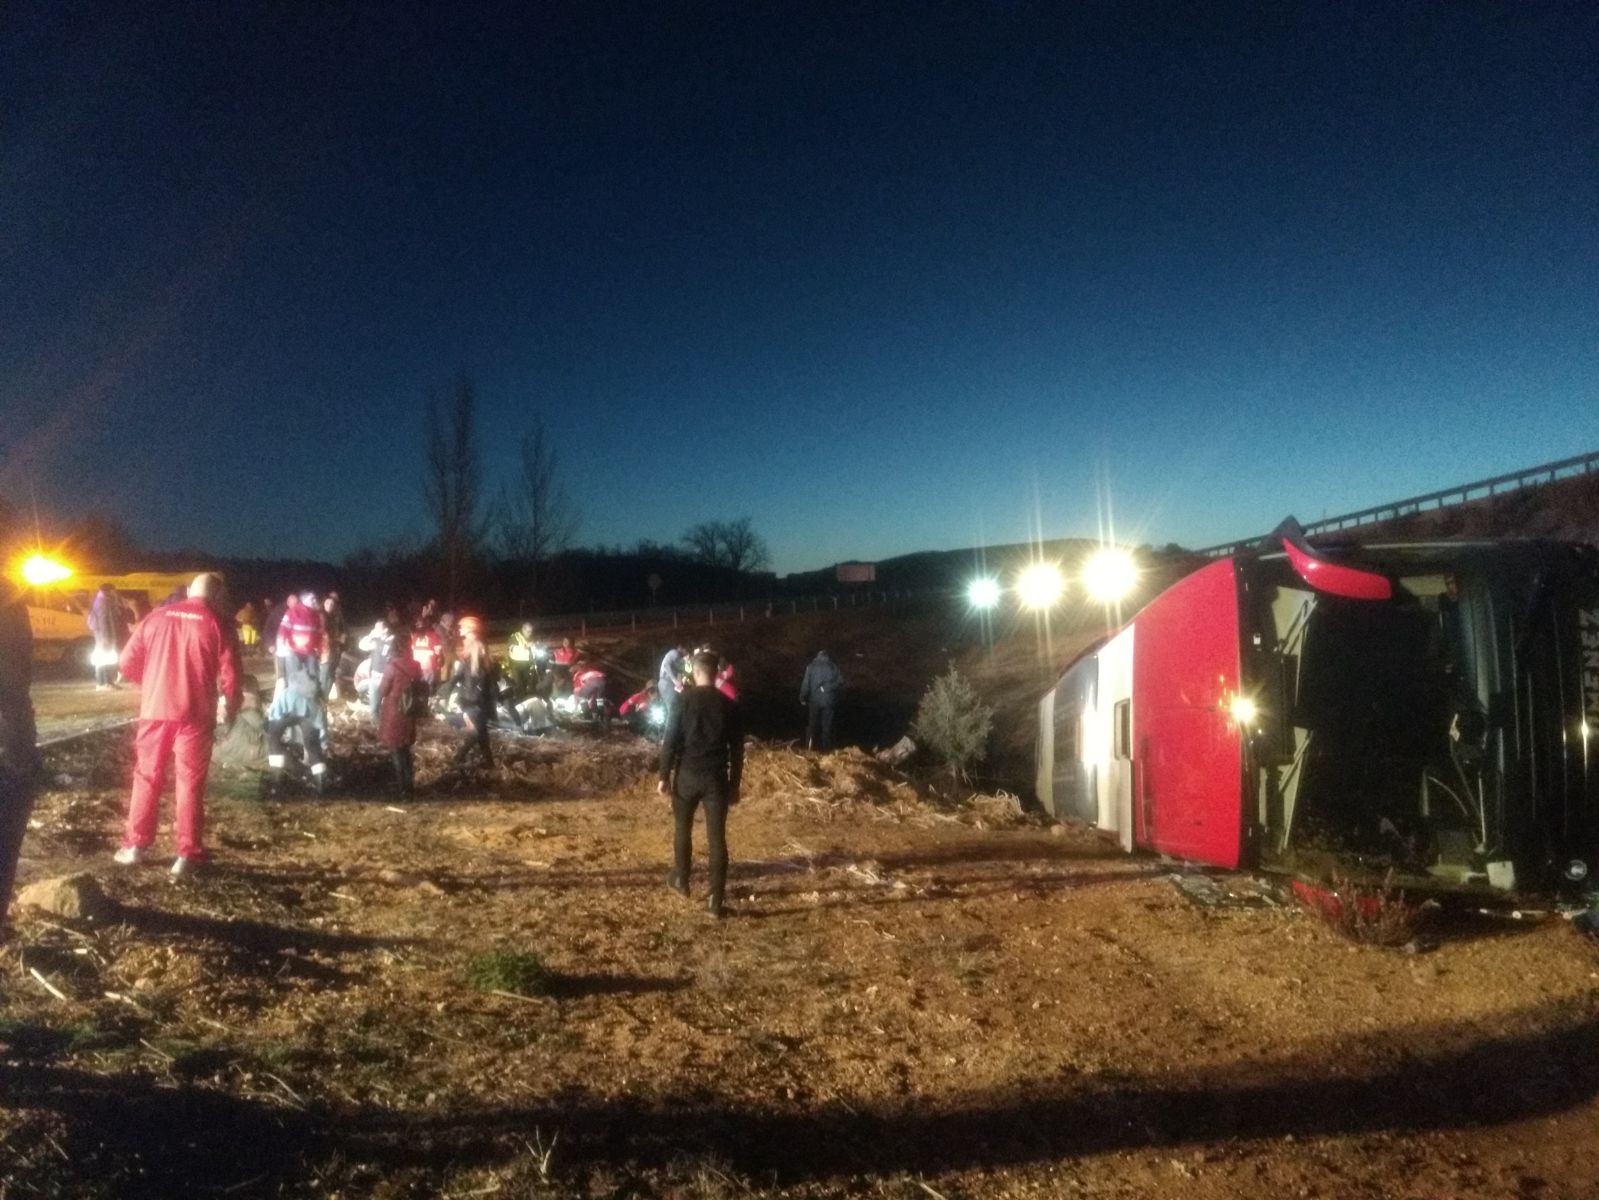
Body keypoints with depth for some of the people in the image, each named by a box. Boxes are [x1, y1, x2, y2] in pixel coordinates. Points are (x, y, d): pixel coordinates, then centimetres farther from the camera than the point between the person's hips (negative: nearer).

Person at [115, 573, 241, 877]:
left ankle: (135, 845, 23)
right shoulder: (216, 624, -4)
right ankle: (188, 853, 6)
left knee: (147, 777, 17)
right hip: (195, 714, -3)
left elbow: (128, 663, 6)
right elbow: (230, 674, -7)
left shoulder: (157, 617, 5)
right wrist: (230, 708, 10)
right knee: (190, 782, 5)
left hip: (155, 709, 3)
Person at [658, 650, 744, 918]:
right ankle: (715, 900, 1)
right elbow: (737, 749, 3)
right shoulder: (729, 705, 1)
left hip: (687, 775, -1)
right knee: (717, 838, 2)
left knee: (682, 829, 21)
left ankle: (681, 881, 36)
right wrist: (734, 785, 10)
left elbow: (670, 742, -7)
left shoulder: (684, 701, -5)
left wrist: (664, 776, 1)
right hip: (716, 777, 1)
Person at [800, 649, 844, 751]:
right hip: (829, 701, 0)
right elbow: (840, 682, -5)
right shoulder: (833, 667, 2)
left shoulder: (811, 667, 1)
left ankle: (812, 745, 10)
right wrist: (828, 688, 4)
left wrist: (803, 698, 5)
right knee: (827, 724, 6)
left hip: (815, 700, 0)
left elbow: (805, 684, -3)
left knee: (813, 724, 11)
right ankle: (826, 746, 6)